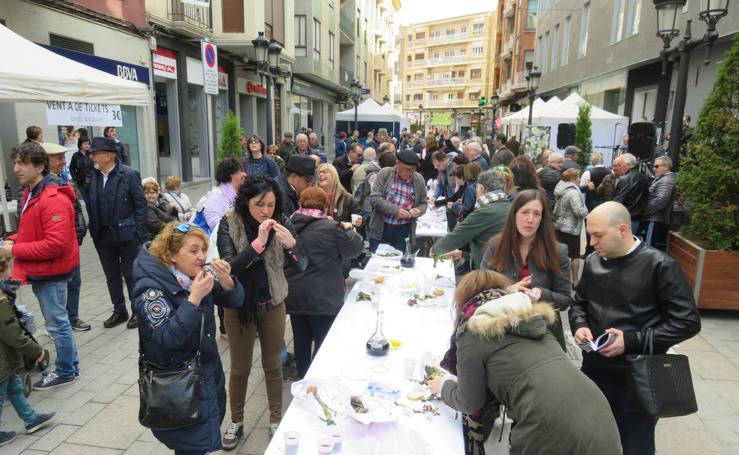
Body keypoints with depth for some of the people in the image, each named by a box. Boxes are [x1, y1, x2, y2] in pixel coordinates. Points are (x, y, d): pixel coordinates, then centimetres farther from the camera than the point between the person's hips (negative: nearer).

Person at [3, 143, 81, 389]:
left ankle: (65, 372, 20)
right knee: (58, 321, 19)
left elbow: (56, 244, -27)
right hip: (40, 270, 10)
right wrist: (13, 240, 2)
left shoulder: (53, 199, -23)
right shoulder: (30, 193, 10)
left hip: (51, 271, -10)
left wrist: (15, 250, -20)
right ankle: (69, 364, 33)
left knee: (56, 323, 4)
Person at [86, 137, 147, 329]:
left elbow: (141, 205, -10)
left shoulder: (129, 175, -11)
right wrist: (94, 230, 2)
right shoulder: (93, 175, 3)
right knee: (112, 276, 14)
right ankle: (119, 311, 29)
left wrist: (138, 233, -12)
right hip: (103, 235, 5)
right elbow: (91, 204, 8)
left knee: (130, 274, 6)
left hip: (126, 234, -5)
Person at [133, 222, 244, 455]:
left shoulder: (198, 275, -2)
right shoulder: (150, 287, -20)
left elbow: (234, 301, 0)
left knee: (209, 431, 19)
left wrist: (226, 280, -21)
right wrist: (194, 298, -33)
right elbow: (168, 338, -27)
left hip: (208, 370, 6)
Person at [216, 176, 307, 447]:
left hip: (273, 305, 2)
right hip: (239, 306, -1)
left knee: (273, 366, 15)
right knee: (240, 369, 14)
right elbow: (229, 266, -24)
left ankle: (276, 420, 34)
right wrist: (258, 242, -36)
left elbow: (302, 265, -11)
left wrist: (291, 243, -31)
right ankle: (236, 422, 36)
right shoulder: (229, 224, -15)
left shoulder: (280, 223, -10)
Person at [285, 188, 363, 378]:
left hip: (294, 296, 6)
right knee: (324, 344, 8)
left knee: (301, 342, 18)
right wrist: (347, 229, 15)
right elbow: (356, 248, -3)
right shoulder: (330, 227, -15)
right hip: (322, 298, -6)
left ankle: (303, 379, 32)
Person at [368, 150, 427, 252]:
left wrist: (419, 211, -13)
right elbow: (374, 198, -12)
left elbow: (423, 203, 11)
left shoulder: (419, 180, 2)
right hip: (380, 228, -1)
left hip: (404, 231, 1)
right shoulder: (384, 173, -5)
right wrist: (396, 210, -23)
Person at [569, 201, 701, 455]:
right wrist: (579, 325, -6)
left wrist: (632, 341, -19)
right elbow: (579, 303, 17)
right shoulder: (593, 262, 3)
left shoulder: (659, 265, -13)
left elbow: (688, 322, -13)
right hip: (594, 371, 5)